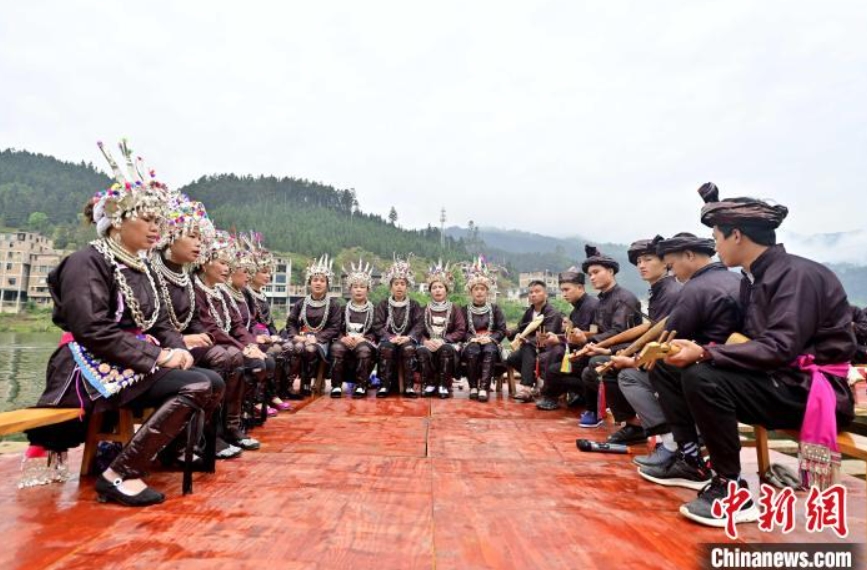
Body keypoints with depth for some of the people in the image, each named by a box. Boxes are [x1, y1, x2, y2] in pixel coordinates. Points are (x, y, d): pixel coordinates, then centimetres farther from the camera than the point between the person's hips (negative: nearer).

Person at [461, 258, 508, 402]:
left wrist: (490, 338, -14)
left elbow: (502, 330, 4)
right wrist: (472, 338, -15)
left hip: (490, 342, 0)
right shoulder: (465, 309, 11)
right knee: (473, 351, -36)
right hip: (471, 343, 0)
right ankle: (473, 387, -28)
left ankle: (484, 388, -41)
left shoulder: (495, 308, 10)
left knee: (489, 351, -36)